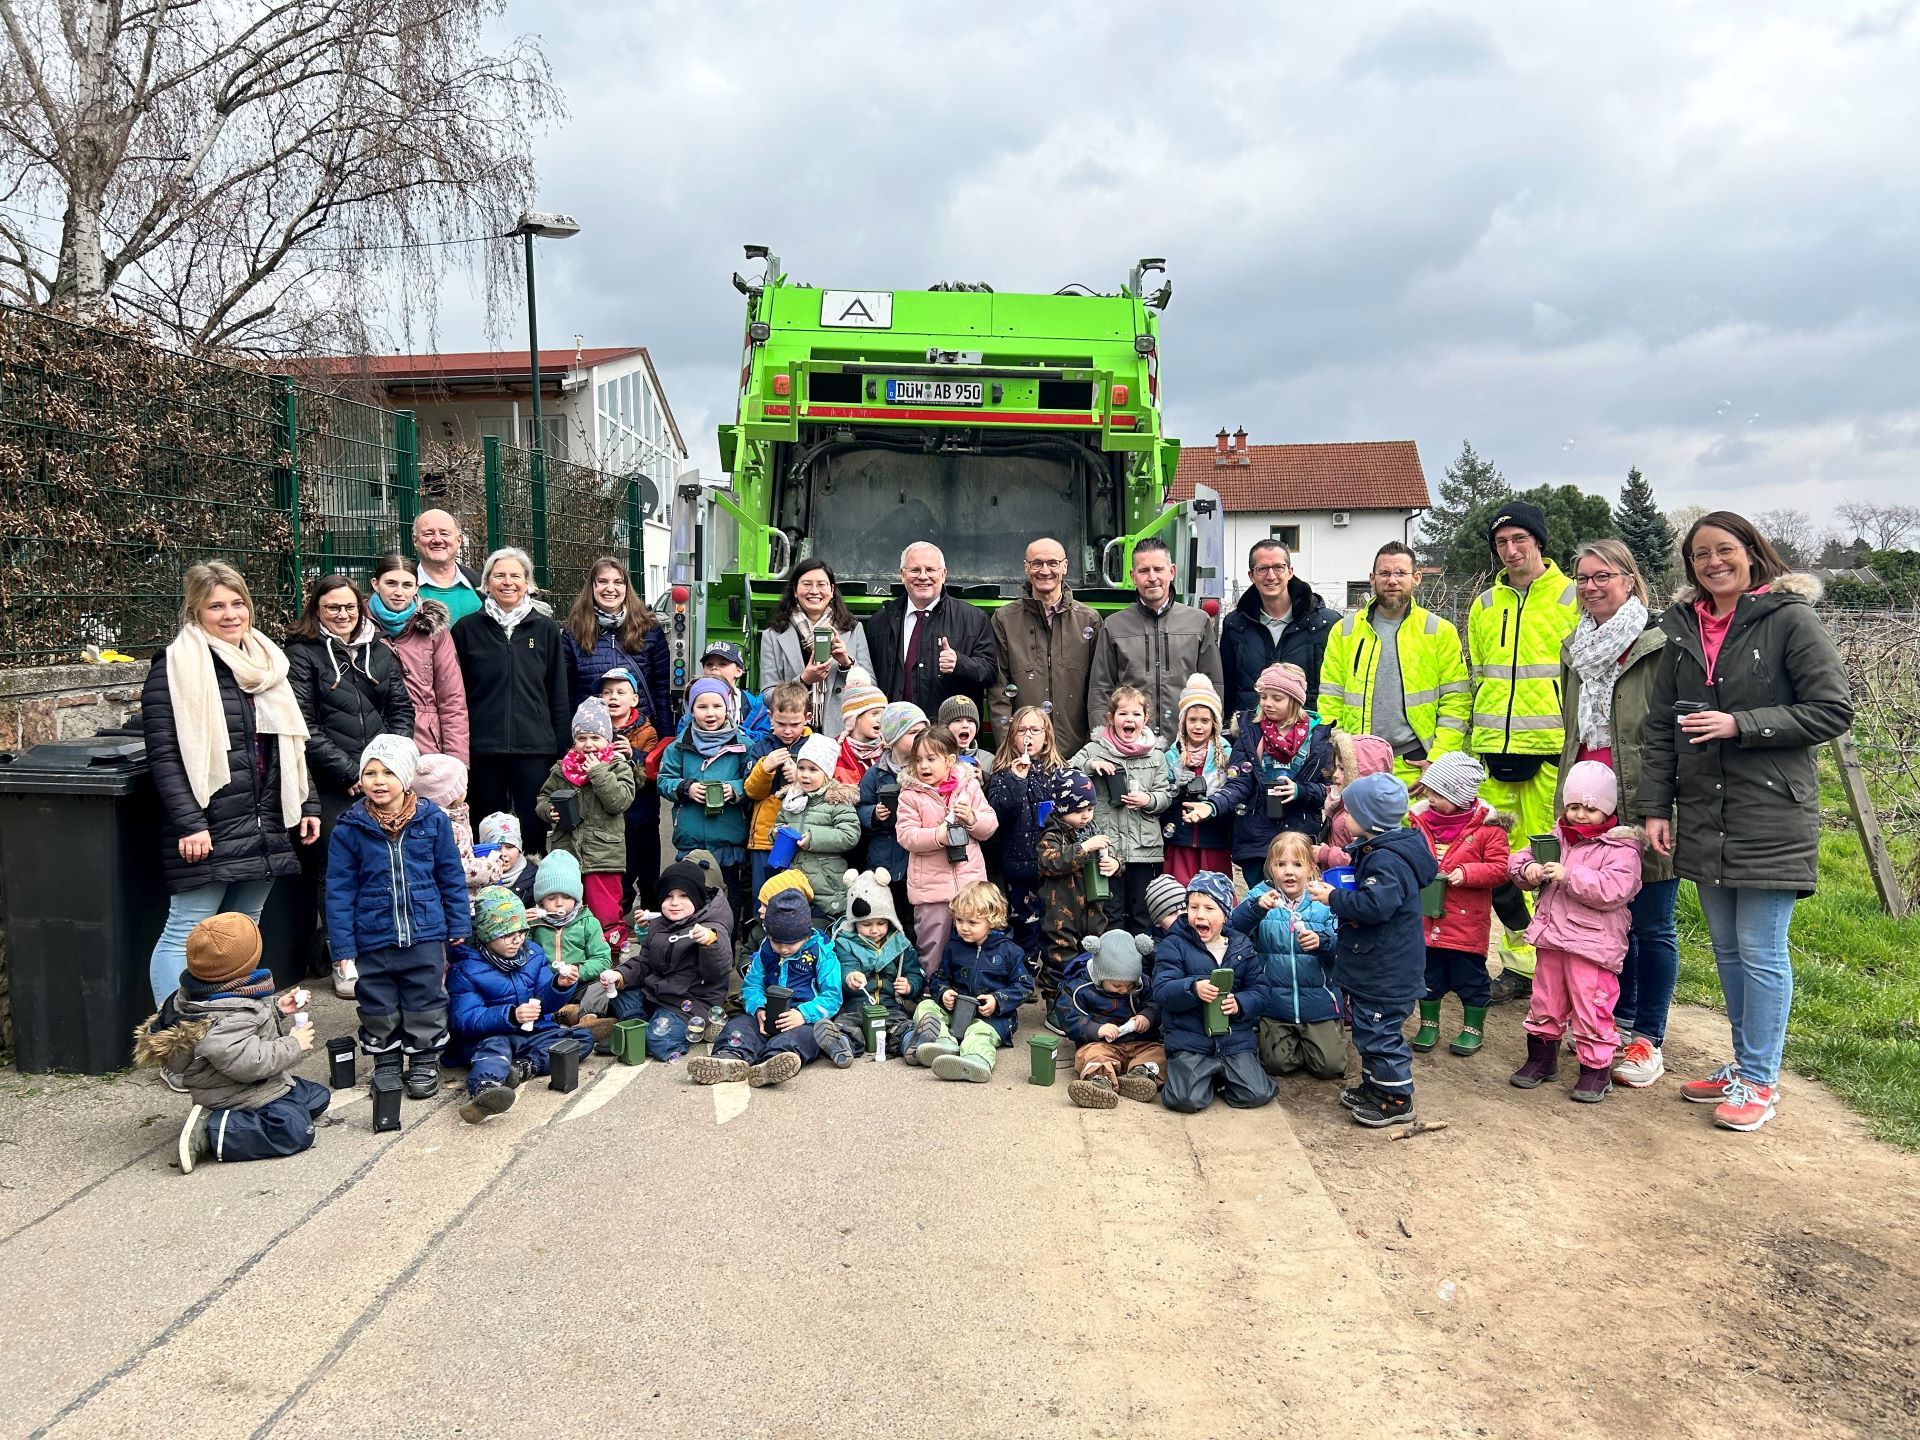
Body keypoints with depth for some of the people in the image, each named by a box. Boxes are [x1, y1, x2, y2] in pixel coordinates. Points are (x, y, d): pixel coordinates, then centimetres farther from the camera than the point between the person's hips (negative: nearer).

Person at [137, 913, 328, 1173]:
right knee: (296, 1131, -27)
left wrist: (276, 1010, 6)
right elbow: (248, 1062, -37)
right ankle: (211, 1130, -18)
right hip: (238, 1094, -11)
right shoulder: (225, 1020, -30)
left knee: (317, 1097, 18)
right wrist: (293, 1044, -25)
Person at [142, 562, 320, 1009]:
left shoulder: (267, 663, 15)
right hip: (208, 830, -6)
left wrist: (308, 804, 15)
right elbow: (164, 756, -12)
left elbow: (291, 745, 20)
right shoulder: (175, 669, -6)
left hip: (265, 829, 7)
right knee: (186, 932, -4)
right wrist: (189, 824, -19)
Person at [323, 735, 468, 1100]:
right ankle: (386, 1063, 32)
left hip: (425, 935, 0)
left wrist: (457, 926, 4)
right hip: (373, 939, 0)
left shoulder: (434, 820, -5)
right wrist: (343, 946, -4)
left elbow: (452, 877, 3)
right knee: (378, 1009, 13)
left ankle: (425, 1062, 27)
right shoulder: (349, 829, -6)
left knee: (425, 1004, 10)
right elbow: (339, 890, -2)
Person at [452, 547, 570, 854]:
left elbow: (559, 694, 7)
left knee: (534, 828, 1)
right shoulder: (467, 628, 5)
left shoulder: (546, 629, 6)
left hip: (535, 748, 0)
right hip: (482, 748, 0)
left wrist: (563, 747, 3)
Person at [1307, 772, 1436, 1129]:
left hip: (1386, 973, -11)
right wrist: (1338, 891, 6)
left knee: (1379, 1032, -1)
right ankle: (1374, 1086, 35)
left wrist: (1333, 898, -23)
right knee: (1368, 1029, 22)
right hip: (1373, 966, 11)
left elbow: (1374, 905, -35)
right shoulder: (1375, 851, 9)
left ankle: (1396, 1099, 11)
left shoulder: (1387, 861, -25)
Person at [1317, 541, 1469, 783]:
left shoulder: (1440, 631, 7)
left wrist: (1439, 759, -7)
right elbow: (1330, 702, 8)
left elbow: (1456, 702, 3)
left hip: (1415, 768, -1)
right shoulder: (1344, 631, 11)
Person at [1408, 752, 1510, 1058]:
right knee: (1428, 973, 15)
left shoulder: (1487, 827, -11)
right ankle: (1428, 1024, 31)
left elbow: (1500, 868, -11)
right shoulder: (1421, 819, 2)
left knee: (1469, 976, 8)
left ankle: (1473, 1028, 26)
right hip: (1425, 917, 4)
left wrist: (1466, 873, -23)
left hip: (1467, 921, -4)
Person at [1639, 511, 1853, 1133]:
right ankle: (1744, 1063, 28)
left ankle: (1760, 1081, 13)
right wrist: (1655, 808, 5)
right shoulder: (1683, 628, 11)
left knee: (1761, 952, 1)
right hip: (1702, 819, 6)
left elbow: (1834, 710, -9)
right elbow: (1660, 727, 11)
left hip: (1770, 818, -6)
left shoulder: (1789, 618, -7)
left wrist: (1740, 725, -17)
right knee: (1726, 949, 14)